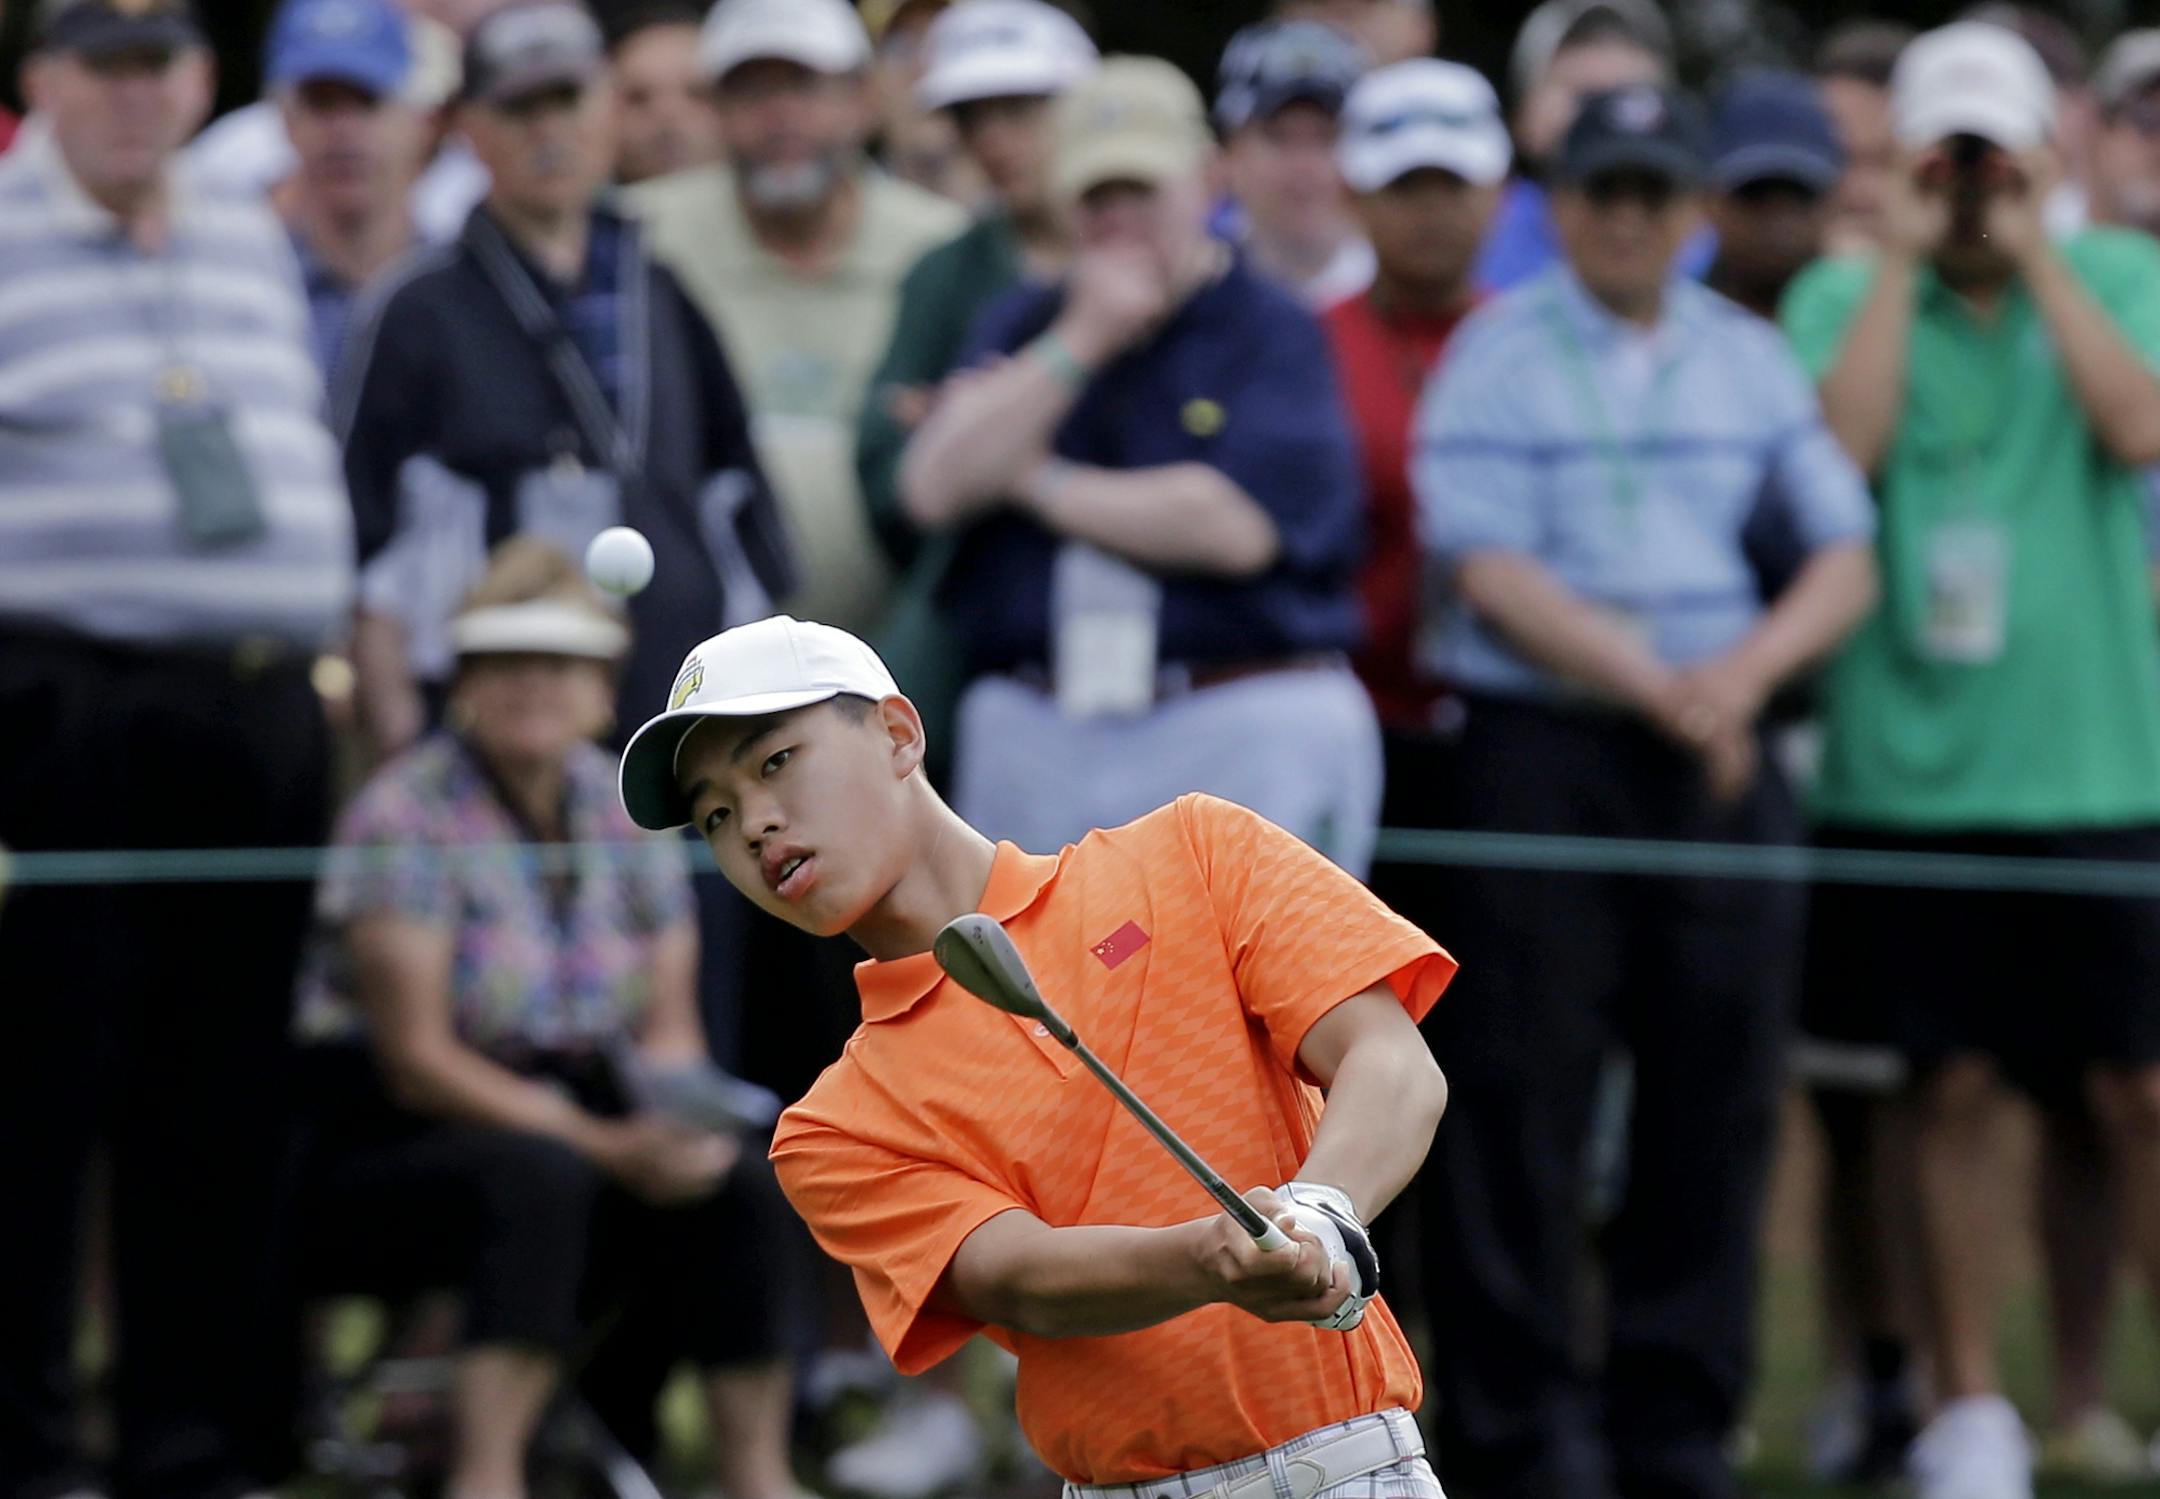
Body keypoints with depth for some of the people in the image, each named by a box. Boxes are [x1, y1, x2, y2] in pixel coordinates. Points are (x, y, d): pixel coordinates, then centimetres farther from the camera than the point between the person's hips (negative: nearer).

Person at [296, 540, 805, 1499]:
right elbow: (417, 1059, -18)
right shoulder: (407, 817, -13)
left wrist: (681, 1118, -20)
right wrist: (606, 1144, -26)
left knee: (741, 1188, -21)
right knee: (539, 1177, -37)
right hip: (384, 1145, -6)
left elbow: (670, 1031, 5)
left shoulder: (629, 815, 5)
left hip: (575, 1120, 6)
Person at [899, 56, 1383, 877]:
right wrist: (1079, 344, -9)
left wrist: (1036, 481, -2)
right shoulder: (1021, 330, 13)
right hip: (1032, 738, 5)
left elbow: (1237, 525, -15)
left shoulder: (1274, 333, -2)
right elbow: (934, 487, -1)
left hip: (1241, 743, -5)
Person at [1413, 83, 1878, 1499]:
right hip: (1540, 755, -4)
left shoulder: (1751, 359, 13)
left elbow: (1845, 559, 11)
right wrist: (1658, 687, -14)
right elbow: (1494, 574, -9)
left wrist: (1748, 669, -8)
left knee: (1716, 1101, 3)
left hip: (1721, 763, 4)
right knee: (1522, 1102, -5)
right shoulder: (1498, 357, 0)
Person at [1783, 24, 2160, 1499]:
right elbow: (1845, 445, -12)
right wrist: (1905, 259, -9)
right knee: (1954, 1085, 5)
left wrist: (2034, 256, -9)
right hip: (1911, 756, 0)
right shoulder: (1843, 299, 6)